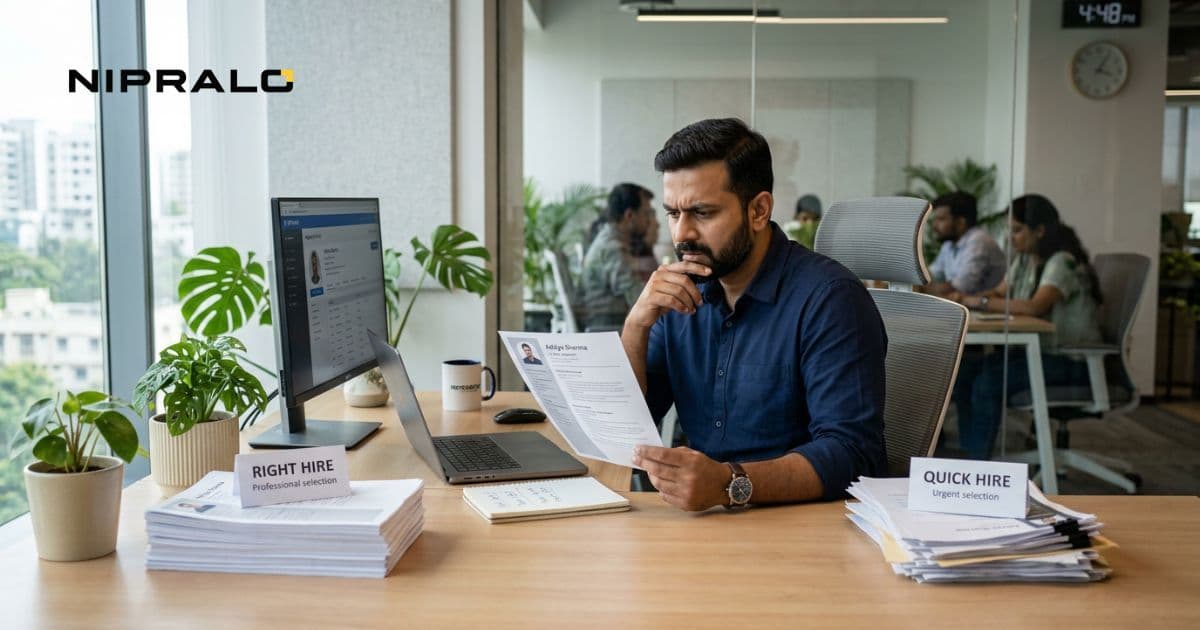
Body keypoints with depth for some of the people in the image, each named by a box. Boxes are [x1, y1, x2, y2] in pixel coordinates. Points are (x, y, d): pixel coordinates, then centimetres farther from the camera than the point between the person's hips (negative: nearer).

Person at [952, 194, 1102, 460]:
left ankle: (978, 463, -14)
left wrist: (982, 302, -25)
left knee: (988, 380, -25)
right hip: (1037, 350, 8)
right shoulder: (1024, 260, 10)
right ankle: (969, 454, -6)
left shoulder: (1063, 262, -17)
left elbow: (1034, 307, -31)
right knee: (964, 371, -10)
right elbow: (999, 294, 14)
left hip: (1072, 361, -8)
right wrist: (966, 299, -7)